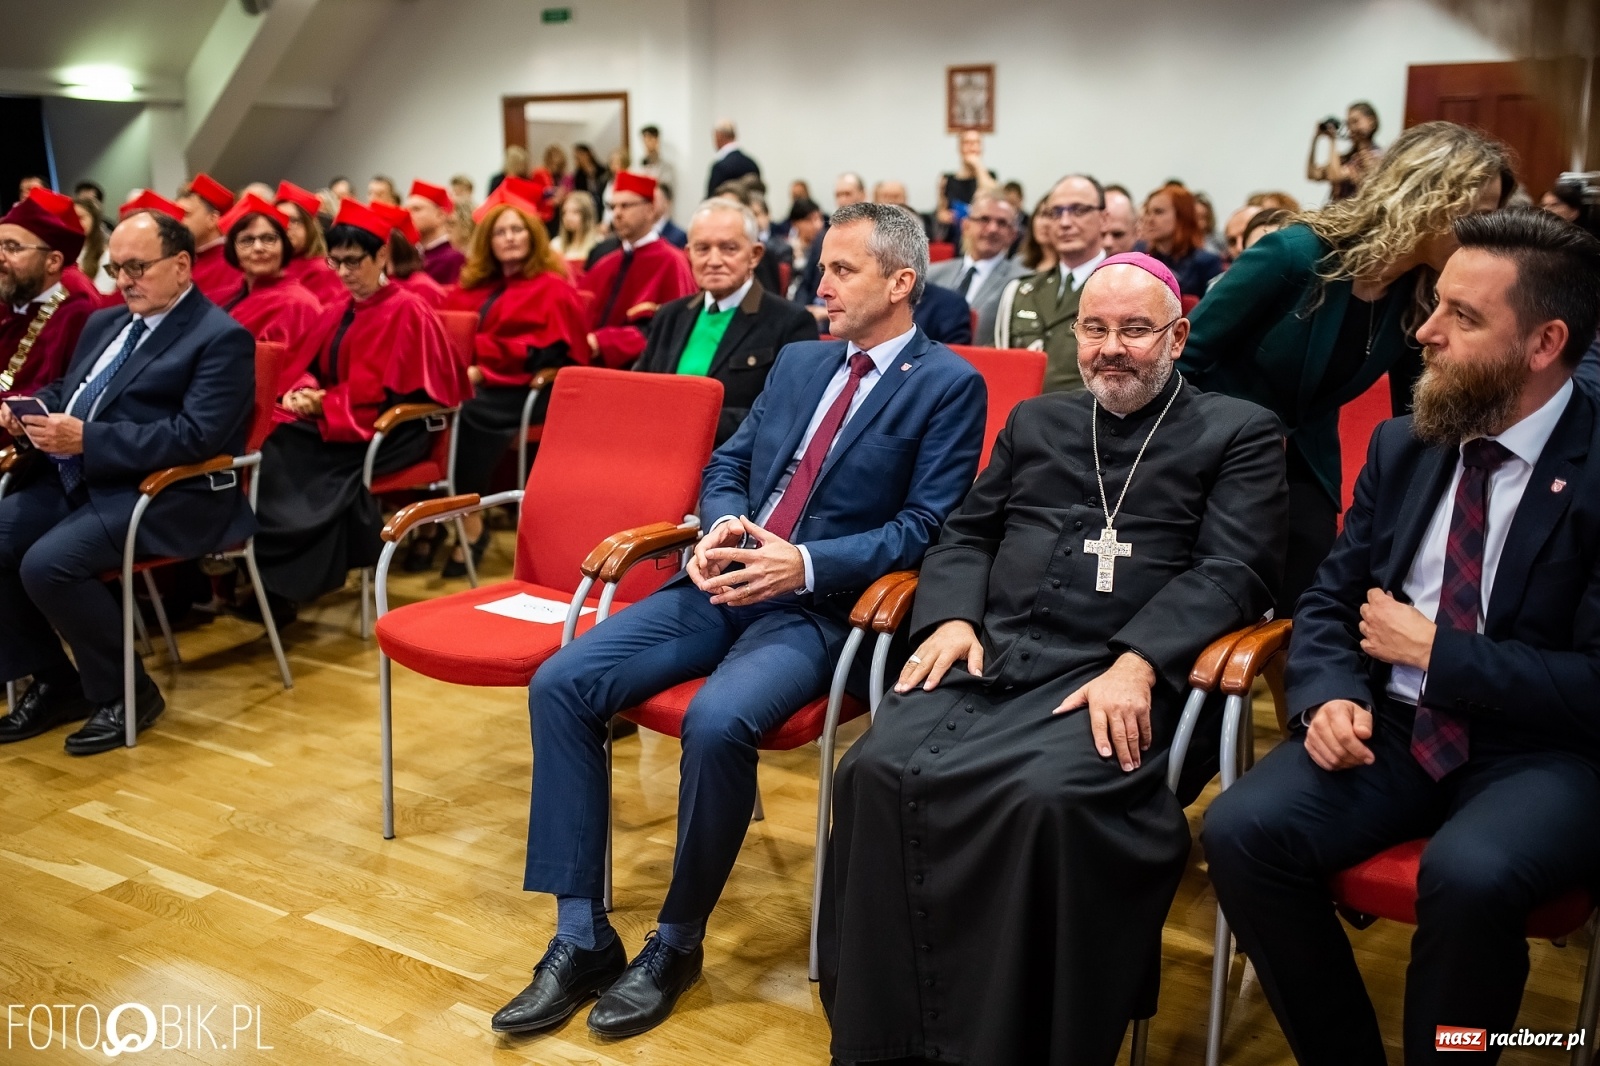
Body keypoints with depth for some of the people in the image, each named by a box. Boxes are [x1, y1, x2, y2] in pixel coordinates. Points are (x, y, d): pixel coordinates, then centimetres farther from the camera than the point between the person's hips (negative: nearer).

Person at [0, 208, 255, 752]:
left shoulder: (222, 338, -8)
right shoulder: (105, 322, 19)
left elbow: (196, 437, -19)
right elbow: (64, 389, 28)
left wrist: (87, 438, -24)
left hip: (165, 496, -9)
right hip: (76, 479, 9)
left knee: (47, 563, -27)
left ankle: (125, 692, -7)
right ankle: (53, 681, 7)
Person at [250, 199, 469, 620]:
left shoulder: (407, 311, -8)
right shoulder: (337, 313, 16)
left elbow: (391, 389, -14)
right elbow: (306, 367, 15)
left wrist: (325, 402, -16)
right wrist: (301, 391, -9)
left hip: (387, 429, -7)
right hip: (331, 421, 7)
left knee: (298, 458, -29)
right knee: (273, 450, -21)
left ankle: (281, 581, -17)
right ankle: (269, 572, -19)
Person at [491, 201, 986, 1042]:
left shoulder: (949, 385, -2)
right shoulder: (797, 362, 18)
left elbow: (925, 526, -10)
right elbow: (726, 466, 17)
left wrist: (806, 563, -21)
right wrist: (721, 525, -6)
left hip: (820, 606, -6)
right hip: (723, 584, 6)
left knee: (716, 721, -34)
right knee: (560, 683, -13)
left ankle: (677, 943, -8)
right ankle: (580, 937, -6)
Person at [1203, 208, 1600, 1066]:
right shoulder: (1401, 446, 7)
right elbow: (1328, 600, 9)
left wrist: (1432, 650, -13)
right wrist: (1333, 694, -12)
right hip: (1393, 727, 5)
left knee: (1467, 874, -35)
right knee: (1240, 830, -21)